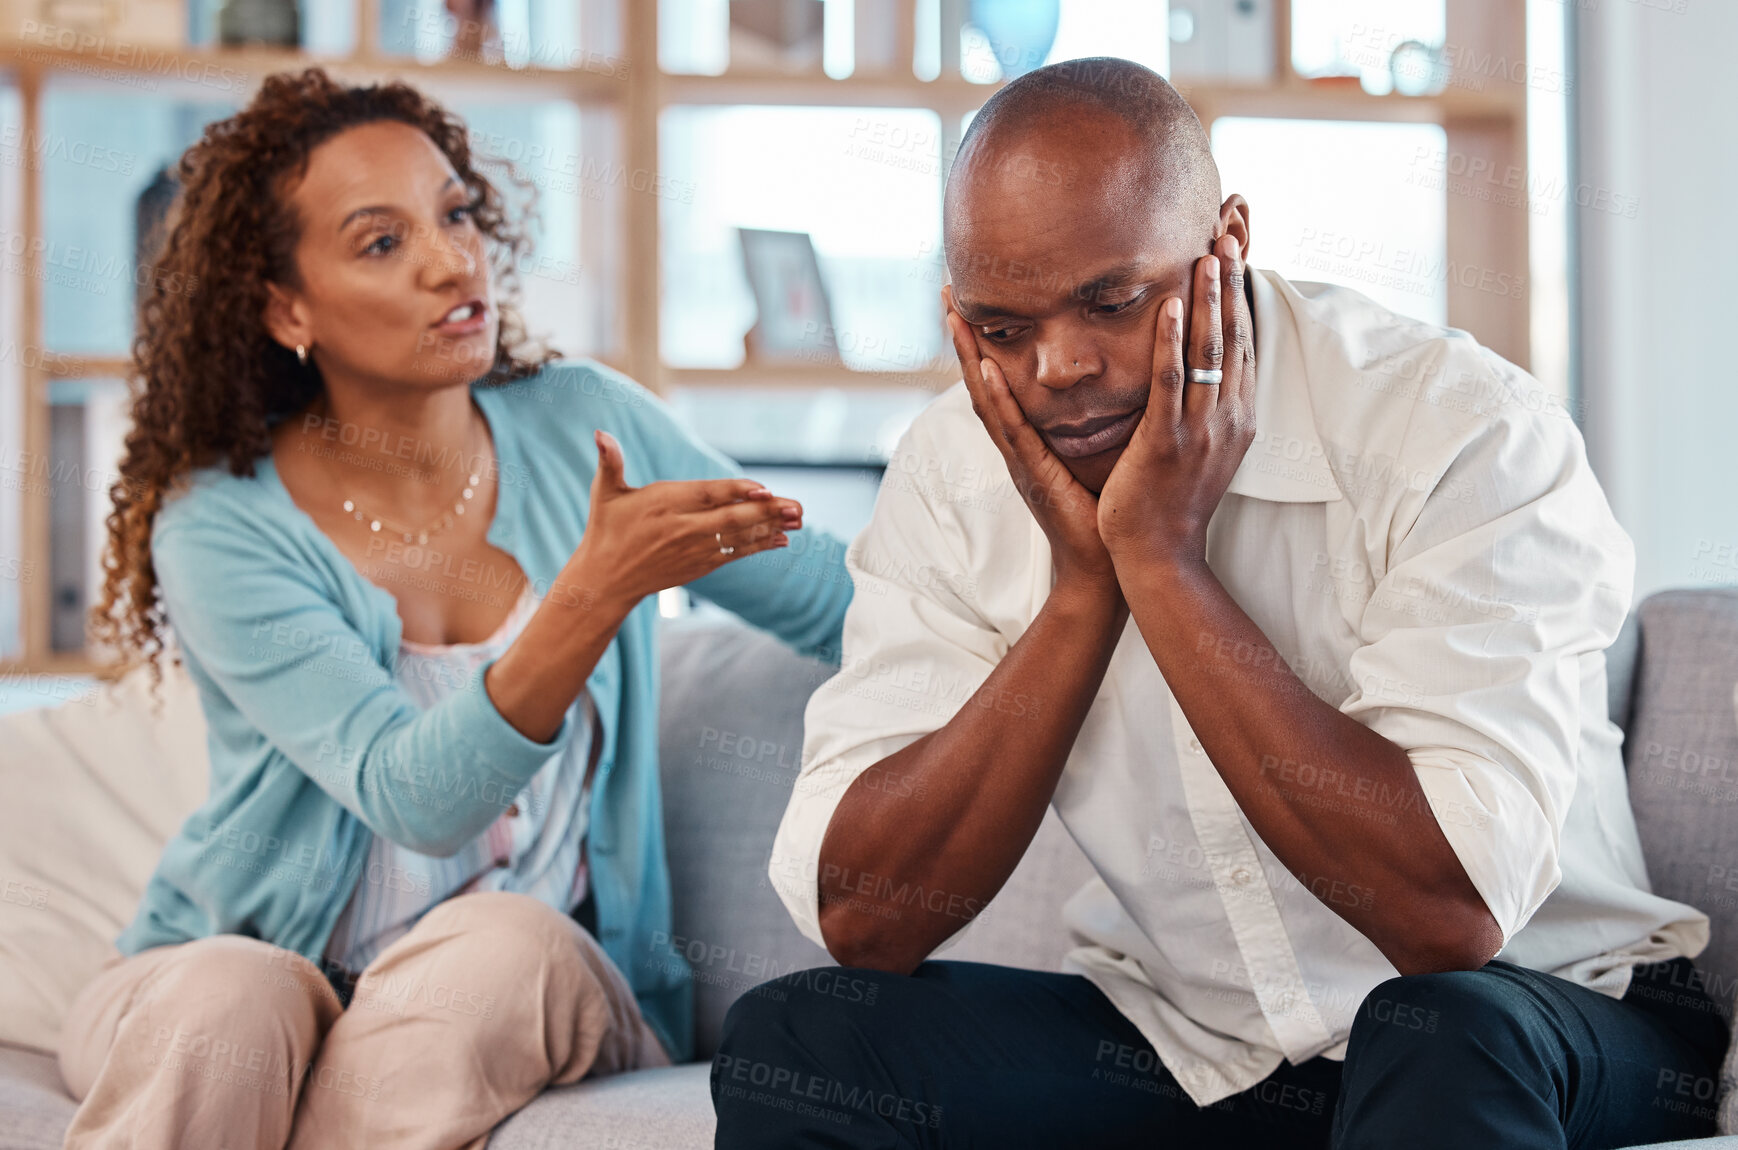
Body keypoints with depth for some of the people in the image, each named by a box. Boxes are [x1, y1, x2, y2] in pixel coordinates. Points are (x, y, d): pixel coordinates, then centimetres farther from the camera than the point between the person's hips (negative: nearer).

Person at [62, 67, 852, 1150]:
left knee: (499, 943, -32)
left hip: (539, 993, 3)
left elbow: (837, 603, 8)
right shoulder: (220, 530, -9)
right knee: (221, 1006, -36)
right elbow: (416, 799, -22)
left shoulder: (583, 425, 1)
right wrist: (600, 588, -35)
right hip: (251, 961, -2)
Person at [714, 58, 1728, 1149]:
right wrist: (1083, 583, -22)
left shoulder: (1472, 432, -20)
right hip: (1182, 1045, 3)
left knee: (1449, 1036, -36)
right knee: (794, 1040, -17)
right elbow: (864, 919, -14)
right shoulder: (957, 469, -7)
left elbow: (1454, 915, -31)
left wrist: (1162, 557, -29)